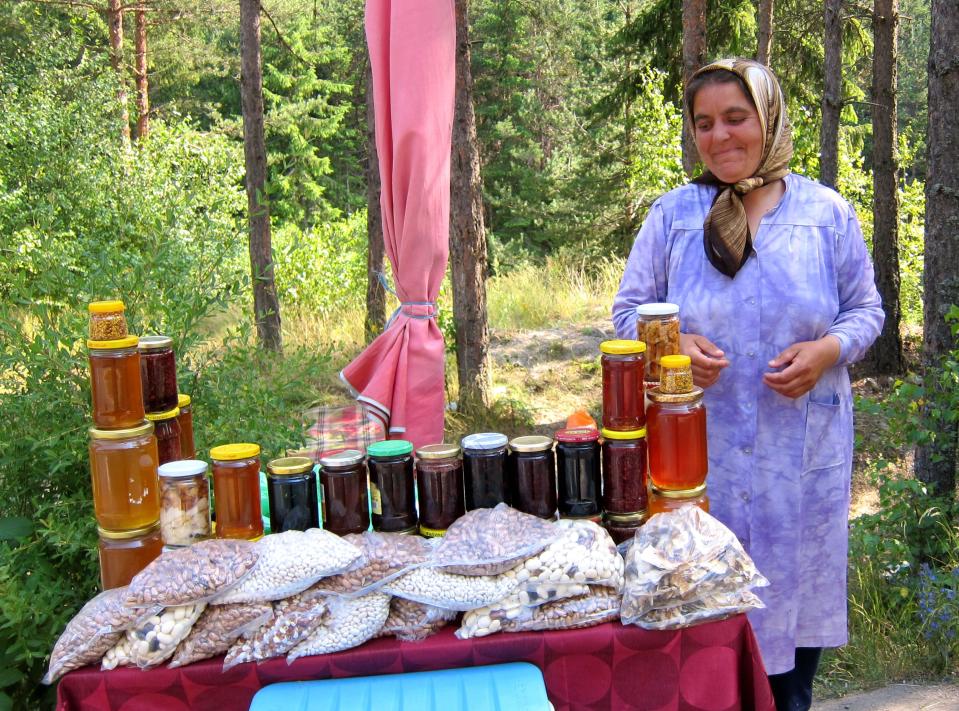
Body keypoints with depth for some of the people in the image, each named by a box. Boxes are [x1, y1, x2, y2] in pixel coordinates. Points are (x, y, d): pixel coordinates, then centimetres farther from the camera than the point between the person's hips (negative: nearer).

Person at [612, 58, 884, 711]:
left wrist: (827, 350, -14)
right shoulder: (672, 214, 2)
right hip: (701, 445, 0)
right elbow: (629, 310, 5)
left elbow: (866, 309, 8)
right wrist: (673, 345, -16)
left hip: (803, 446, 1)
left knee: (797, 578, 13)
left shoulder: (827, 212, 2)